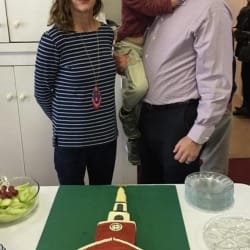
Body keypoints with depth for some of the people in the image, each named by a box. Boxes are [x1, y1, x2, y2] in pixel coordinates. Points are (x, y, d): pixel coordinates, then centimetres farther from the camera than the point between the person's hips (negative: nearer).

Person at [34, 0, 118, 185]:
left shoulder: (107, 33, -1)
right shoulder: (53, 39, -17)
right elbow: (42, 92, -6)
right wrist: (63, 119, 3)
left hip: (106, 136, 4)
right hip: (70, 140, -4)